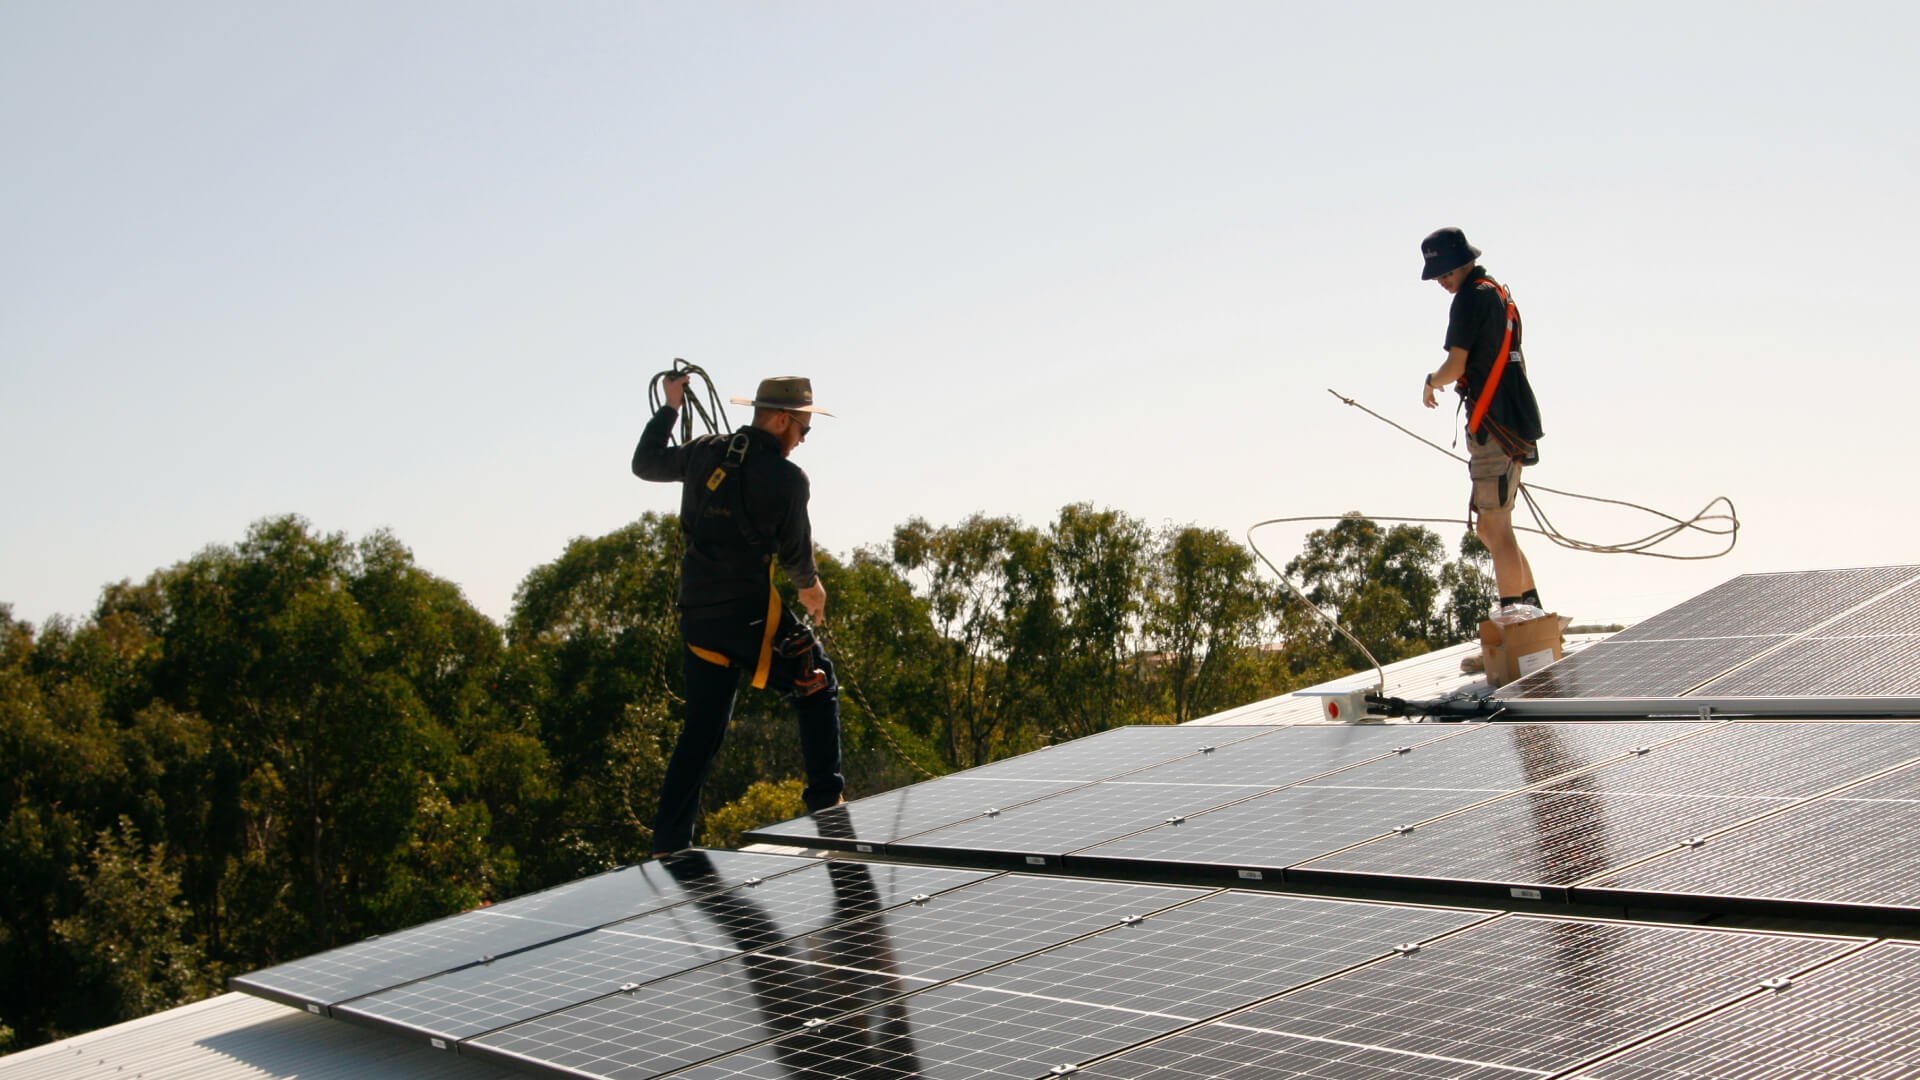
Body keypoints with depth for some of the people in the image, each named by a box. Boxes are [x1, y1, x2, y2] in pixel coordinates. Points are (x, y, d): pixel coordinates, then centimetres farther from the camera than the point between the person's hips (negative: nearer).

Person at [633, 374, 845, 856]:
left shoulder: (704, 453, 6)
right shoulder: (786, 479, -10)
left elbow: (645, 463, 23)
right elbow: (795, 553, 0)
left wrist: (670, 408, 33)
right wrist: (811, 586, 21)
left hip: (696, 612, 6)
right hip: (750, 612, -6)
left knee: (700, 728, 13)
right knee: (817, 687, 12)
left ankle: (668, 843, 11)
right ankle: (826, 802, 6)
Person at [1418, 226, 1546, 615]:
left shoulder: (1471, 297, -9)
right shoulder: (1501, 294, 21)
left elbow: (1455, 367, -12)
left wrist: (1430, 382, 7)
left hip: (1495, 425, -10)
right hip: (1516, 423, 10)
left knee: (1495, 529, -10)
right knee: (1491, 528, 16)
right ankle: (1532, 609, 18)